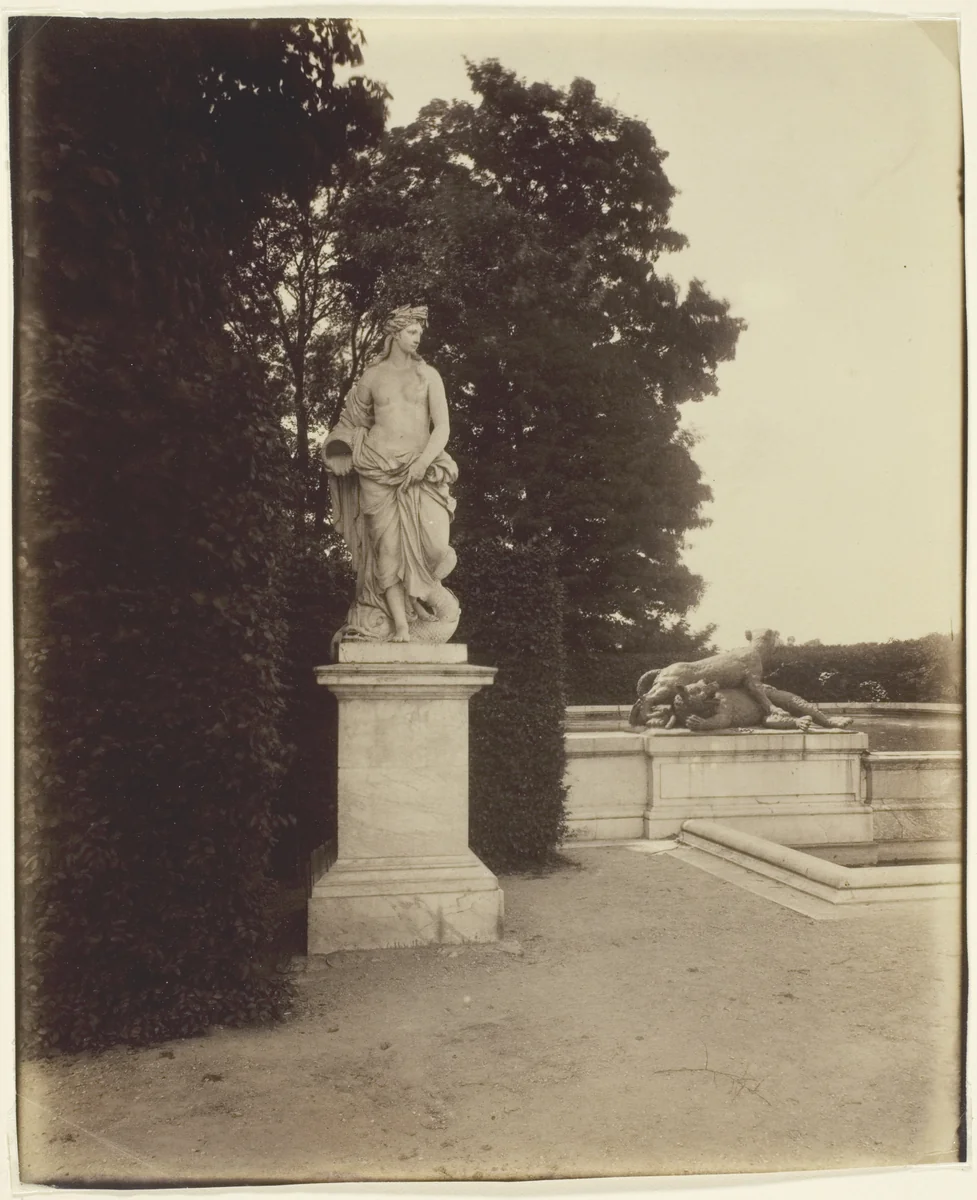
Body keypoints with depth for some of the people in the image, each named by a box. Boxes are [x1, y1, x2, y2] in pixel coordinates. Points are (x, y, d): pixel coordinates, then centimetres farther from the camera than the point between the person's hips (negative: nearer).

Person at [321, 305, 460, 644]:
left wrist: (423, 462, -11)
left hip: (421, 468, -1)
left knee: (434, 544, -18)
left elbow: (442, 427, 2)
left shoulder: (428, 375, 9)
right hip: (378, 468, 1)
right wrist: (342, 452, 12)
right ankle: (401, 628, -3)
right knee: (388, 546, -6)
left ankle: (431, 585, 17)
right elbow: (352, 422, 26)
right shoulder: (371, 377, 11)